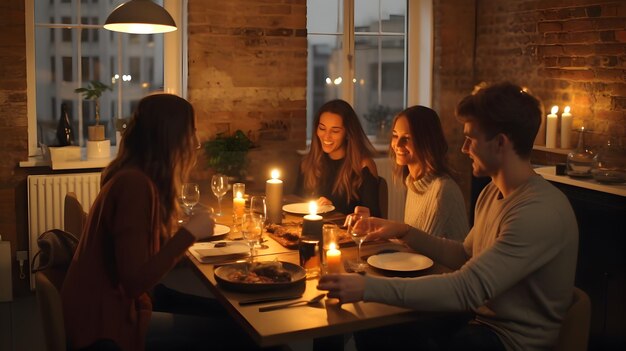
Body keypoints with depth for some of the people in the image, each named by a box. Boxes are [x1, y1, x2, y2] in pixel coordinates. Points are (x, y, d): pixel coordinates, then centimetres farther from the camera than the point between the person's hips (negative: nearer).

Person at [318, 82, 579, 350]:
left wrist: (368, 287, -31)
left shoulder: (540, 213, -27)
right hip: (479, 317, 8)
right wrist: (404, 233, 3)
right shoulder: (492, 193, 5)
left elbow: (467, 289, -32)